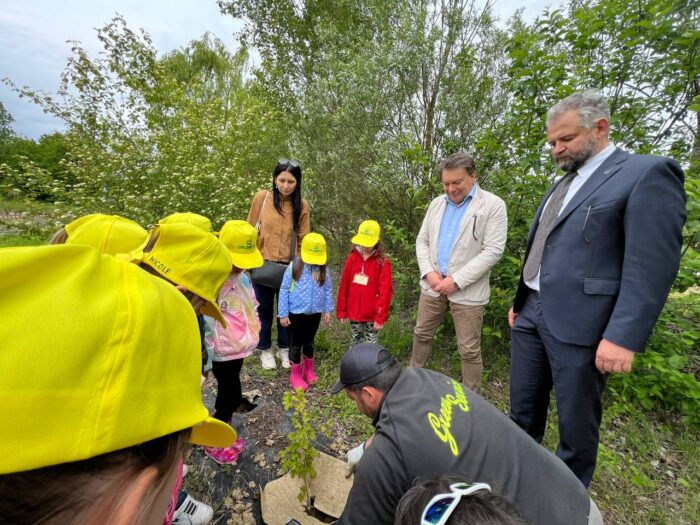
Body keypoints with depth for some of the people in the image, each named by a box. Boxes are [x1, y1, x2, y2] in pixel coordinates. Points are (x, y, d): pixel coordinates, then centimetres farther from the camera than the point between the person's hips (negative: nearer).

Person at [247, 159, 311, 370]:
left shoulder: (302, 205, -3)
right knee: (264, 310, 14)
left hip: (289, 267, 0)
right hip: (262, 265, 0)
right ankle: (265, 350, 34)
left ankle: (284, 348, 35)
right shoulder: (262, 198, -5)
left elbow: (303, 239, 1)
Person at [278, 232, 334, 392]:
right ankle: (295, 375, 29)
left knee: (309, 342, 20)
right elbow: (284, 290, -10)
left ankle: (309, 370, 41)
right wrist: (283, 314, -9)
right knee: (296, 343, 11)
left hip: (315, 313, 3)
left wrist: (327, 310, 4)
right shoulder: (294, 266, -13)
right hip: (296, 312, -3)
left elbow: (328, 290, 4)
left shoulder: (323, 269, -4)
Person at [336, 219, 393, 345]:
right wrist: (341, 311, 4)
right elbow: (344, 286, 3)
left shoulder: (383, 262, -11)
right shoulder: (352, 258, 0)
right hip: (354, 313, 4)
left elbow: (385, 291, -13)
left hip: (372, 315, -4)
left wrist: (381, 316, -14)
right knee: (356, 343, 19)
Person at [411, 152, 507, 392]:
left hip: (467, 290, -4)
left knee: (469, 350, 5)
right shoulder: (436, 204, 10)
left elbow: (492, 251, -13)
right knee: (422, 335, 18)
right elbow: (422, 241, 10)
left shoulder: (493, 205, -6)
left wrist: (456, 280, -17)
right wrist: (429, 272, -6)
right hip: (432, 284, 5)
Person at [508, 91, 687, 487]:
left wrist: (624, 337, -19)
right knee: (522, 409, 18)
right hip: (531, 312, 7)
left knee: (575, 423, 11)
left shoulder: (647, 173, -7)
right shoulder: (562, 185, 17)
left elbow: (652, 266, -15)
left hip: (577, 323, -7)